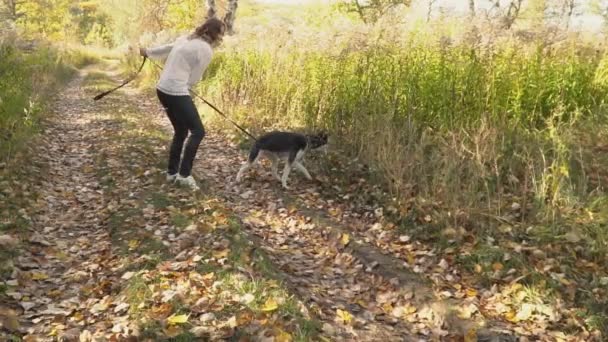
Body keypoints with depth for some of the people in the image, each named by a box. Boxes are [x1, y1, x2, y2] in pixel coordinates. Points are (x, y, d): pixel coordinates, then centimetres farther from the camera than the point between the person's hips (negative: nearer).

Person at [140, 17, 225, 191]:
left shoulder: (187, 38, 13)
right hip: (177, 93, -9)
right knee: (198, 131, -3)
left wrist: (148, 52, 46)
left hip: (162, 89, 9)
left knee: (180, 132, 18)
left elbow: (166, 49, 28)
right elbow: (193, 79, -5)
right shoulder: (206, 50, -11)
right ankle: (184, 174, -3)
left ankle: (172, 172, 25)